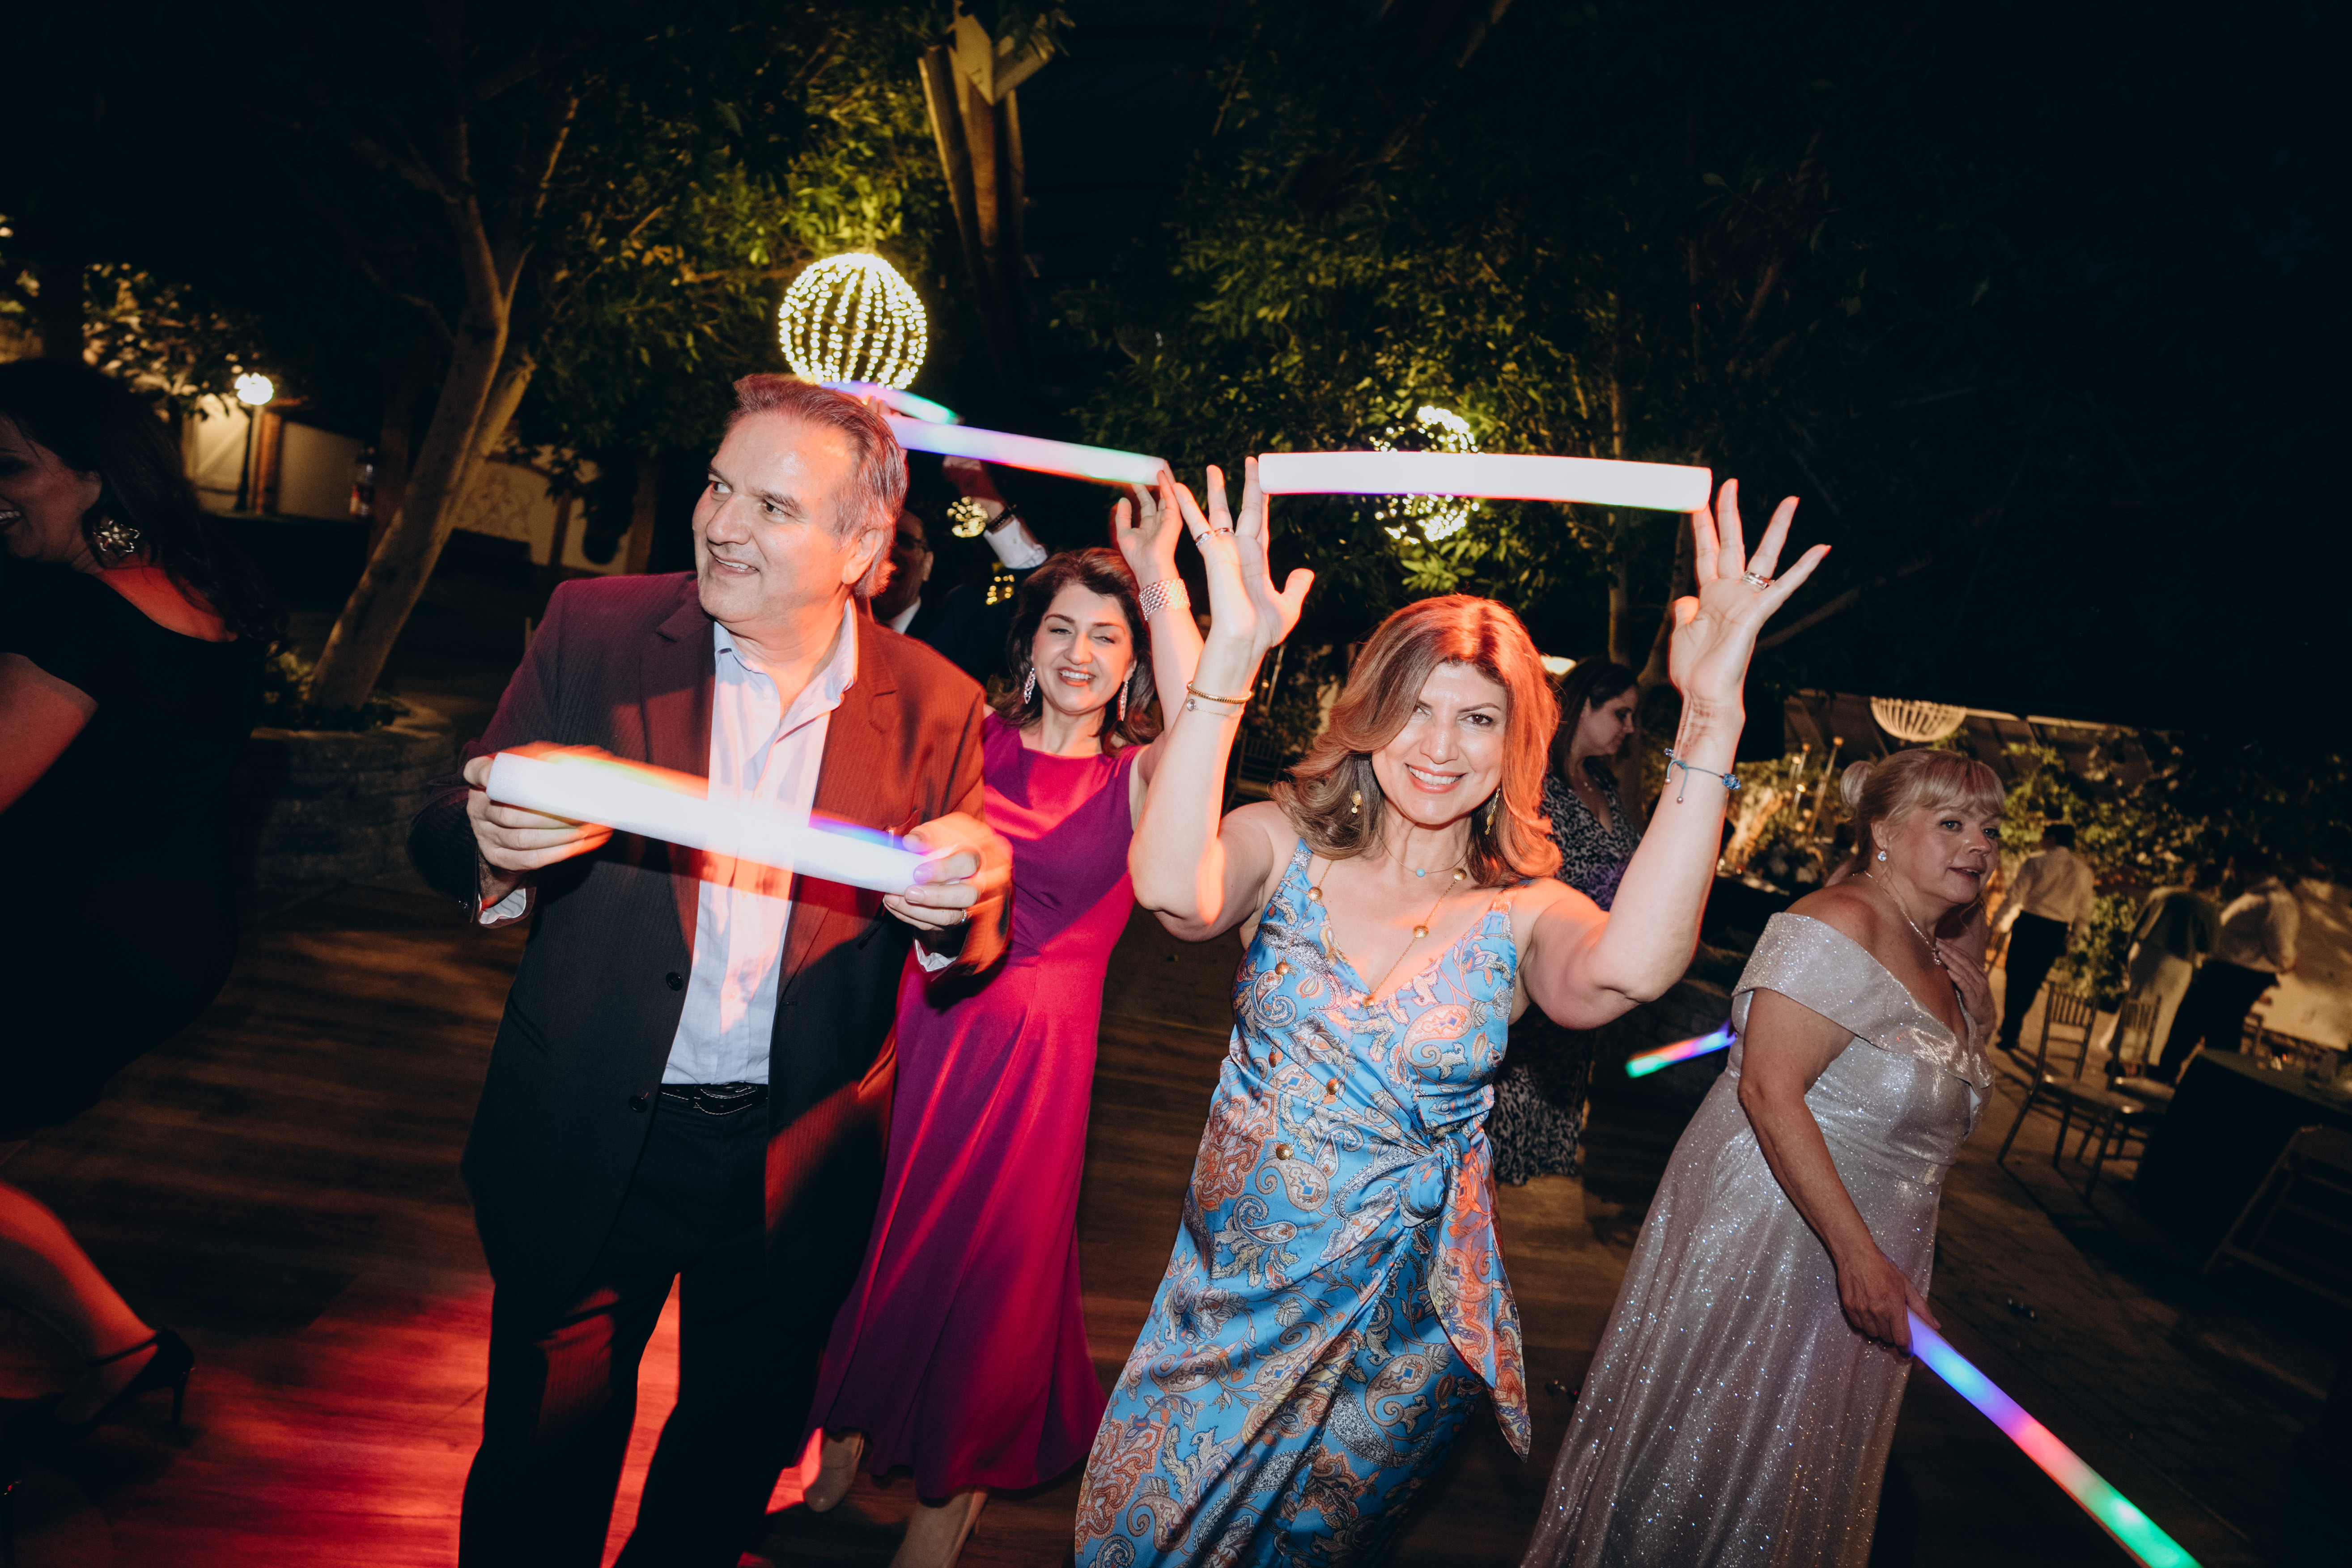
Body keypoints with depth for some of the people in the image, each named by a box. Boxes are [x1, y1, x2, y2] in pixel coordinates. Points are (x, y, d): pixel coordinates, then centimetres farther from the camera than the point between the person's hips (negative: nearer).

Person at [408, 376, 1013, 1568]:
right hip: (589, 1146, -1)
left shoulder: (936, 704, -6)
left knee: (735, 1463, 24)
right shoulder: (597, 629, -7)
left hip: (797, 1166, 1)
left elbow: (965, 952, -4)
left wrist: (962, 910, -28)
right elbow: (443, 835, -6)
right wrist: (493, 846, -29)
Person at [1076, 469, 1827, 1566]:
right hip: (1230, 1286, 1)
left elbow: (1623, 970, -34)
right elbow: (1174, 891, -32)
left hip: (1395, 1323, 0)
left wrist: (1709, 724, -39)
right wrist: (1232, 651, -38)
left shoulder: (1521, 913, -10)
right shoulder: (1286, 846, -10)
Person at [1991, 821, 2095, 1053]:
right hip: (2058, 931, 4)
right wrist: (2072, 939, 19)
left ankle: (2009, 1032, 1)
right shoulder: (2084, 871, 10)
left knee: (2017, 978, 1)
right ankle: (2013, 1031, 19)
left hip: (2029, 923, -4)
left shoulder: (2036, 861, -4)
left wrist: (2003, 920, 3)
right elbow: (2084, 913, 12)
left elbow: (2016, 893, -8)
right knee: (2033, 981, 12)